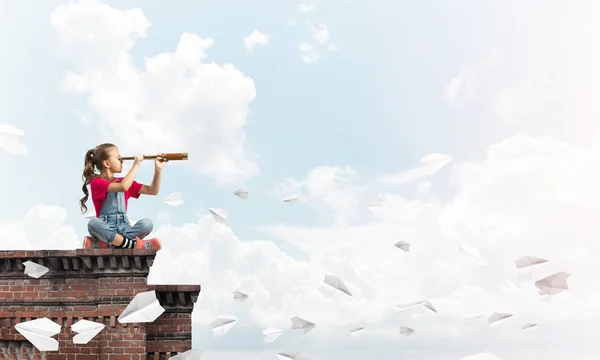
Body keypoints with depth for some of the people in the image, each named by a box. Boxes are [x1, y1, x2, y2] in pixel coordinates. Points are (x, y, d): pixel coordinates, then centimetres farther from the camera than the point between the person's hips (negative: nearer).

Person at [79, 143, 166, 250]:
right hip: (105, 229, -5)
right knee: (93, 223, -39)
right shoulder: (96, 182, -3)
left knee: (147, 223, -25)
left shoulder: (123, 181, 17)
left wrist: (158, 169, 1)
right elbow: (123, 187, -21)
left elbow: (152, 190, 13)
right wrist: (136, 164, -13)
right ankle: (133, 244, -30)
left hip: (124, 229, 5)